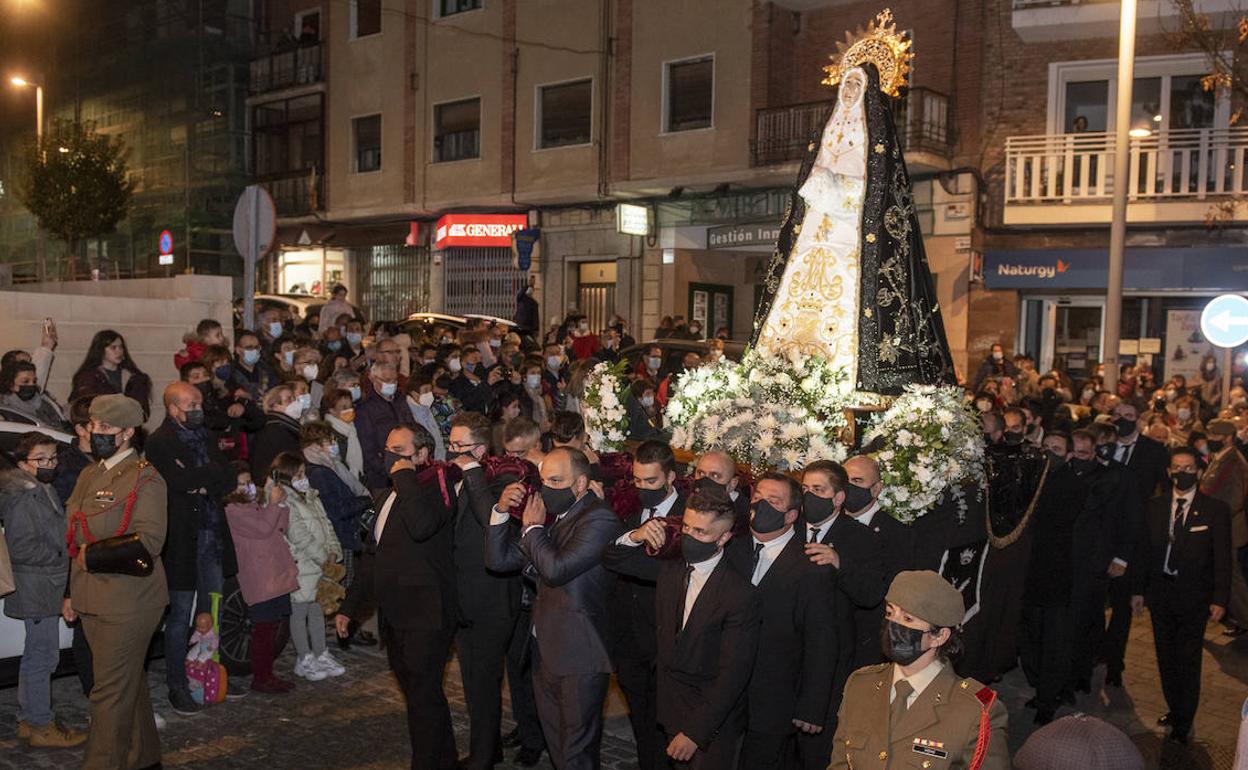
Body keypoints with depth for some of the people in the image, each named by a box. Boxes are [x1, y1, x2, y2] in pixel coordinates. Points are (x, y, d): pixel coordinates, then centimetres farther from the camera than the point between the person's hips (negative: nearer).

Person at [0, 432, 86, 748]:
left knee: (36, 656, 18)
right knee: (43, 656, -3)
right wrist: (61, 555, -14)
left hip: (46, 588, 10)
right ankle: (41, 727, 7)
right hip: (37, 590, -10)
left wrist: (62, 555, 9)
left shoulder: (43, 491, 13)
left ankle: (29, 720, 30)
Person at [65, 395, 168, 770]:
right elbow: (78, 541, 20)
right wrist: (73, 593, 18)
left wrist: (94, 555, -15)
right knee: (129, 682, 20)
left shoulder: (145, 479, -11)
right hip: (93, 600, 8)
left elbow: (148, 541, -20)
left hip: (128, 604, -8)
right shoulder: (88, 476, 14)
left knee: (110, 692, -4)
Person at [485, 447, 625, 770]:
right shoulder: (551, 516, 11)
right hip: (546, 651, 8)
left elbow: (556, 568, -28)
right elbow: (499, 560, 9)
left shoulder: (599, 520, -17)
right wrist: (501, 511, -5)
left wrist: (533, 527, -13)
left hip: (579, 658, -8)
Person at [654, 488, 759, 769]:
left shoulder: (740, 595, -20)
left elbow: (732, 674, -19)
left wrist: (694, 732, -20)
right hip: (669, 710, 5)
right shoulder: (669, 571, -2)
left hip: (713, 726, -5)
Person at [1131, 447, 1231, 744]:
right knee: (1166, 658, 14)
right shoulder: (1155, 506, 4)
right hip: (1160, 594, 4)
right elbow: (1145, 550, 7)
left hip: (1194, 599, -3)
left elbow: (1222, 559, -6)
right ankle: (1175, 710, 31)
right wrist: (1139, 589, 5)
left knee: (1188, 661, 3)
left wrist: (1220, 599, -11)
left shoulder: (1215, 509, -6)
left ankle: (1183, 723, 16)